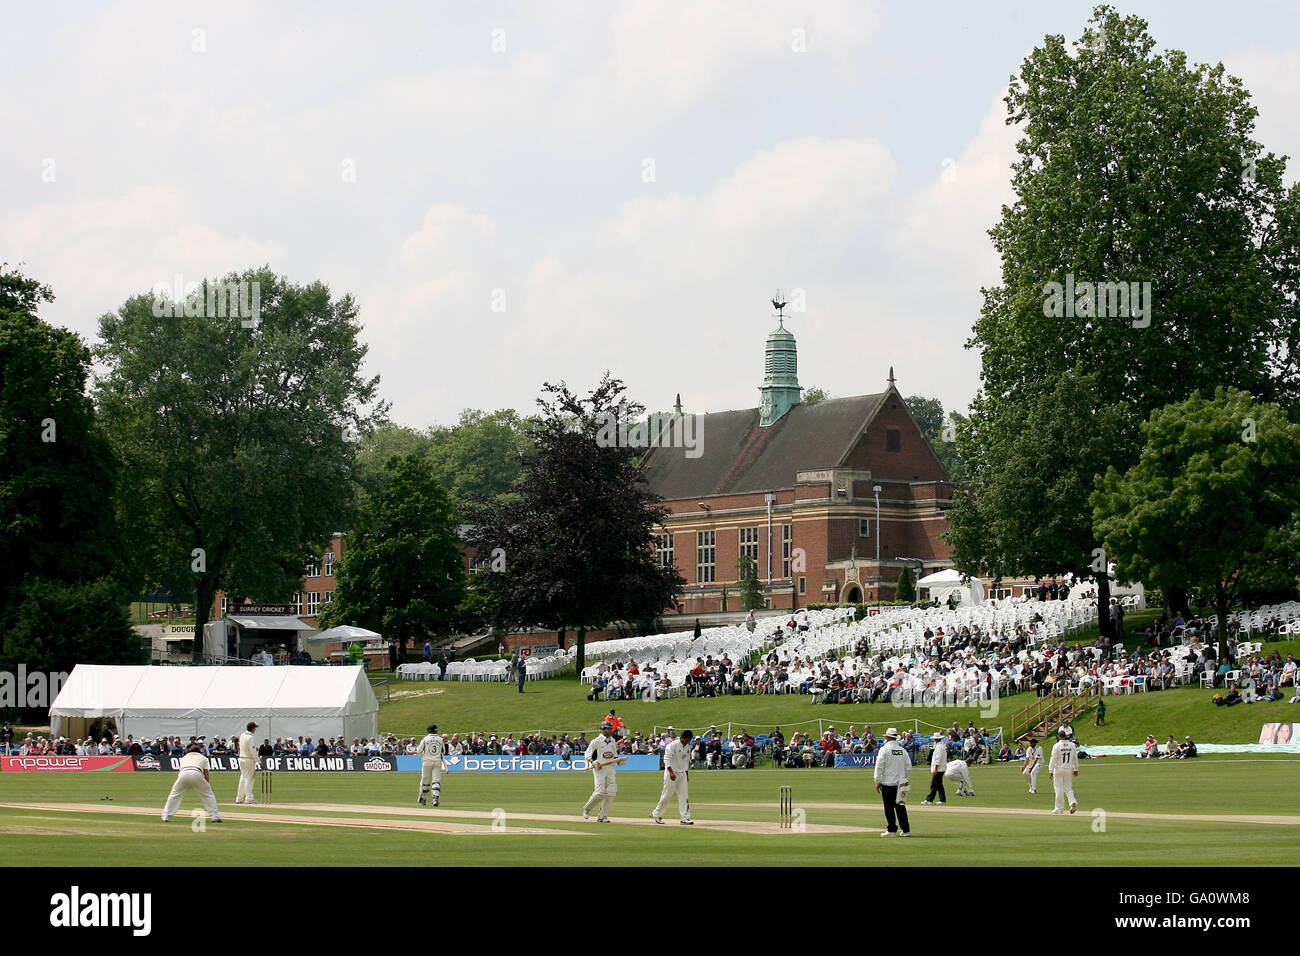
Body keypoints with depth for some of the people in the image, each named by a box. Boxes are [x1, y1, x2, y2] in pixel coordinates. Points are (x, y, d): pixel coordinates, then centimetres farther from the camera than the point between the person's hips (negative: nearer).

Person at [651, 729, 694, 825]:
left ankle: (685, 818, -3)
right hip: (672, 773, -7)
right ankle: (656, 814, 16)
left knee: (684, 795, -2)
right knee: (667, 795, -1)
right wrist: (671, 772, -28)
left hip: (682, 774, 7)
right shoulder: (672, 745, -14)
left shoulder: (687, 746, 9)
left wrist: (687, 772, 17)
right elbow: (667, 759, -19)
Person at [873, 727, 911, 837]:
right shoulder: (903, 750, 7)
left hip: (888, 783, -5)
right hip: (900, 783, 5)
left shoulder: (884, 749, -7)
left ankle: (891, 830, 0)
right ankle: (905, 830, 6)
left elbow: (879, 767, -9)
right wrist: (906, 781, 19)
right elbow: (909, 767, 10)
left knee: (889, 807, 1)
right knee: (900, 806, 9)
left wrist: (878, 782, -4)